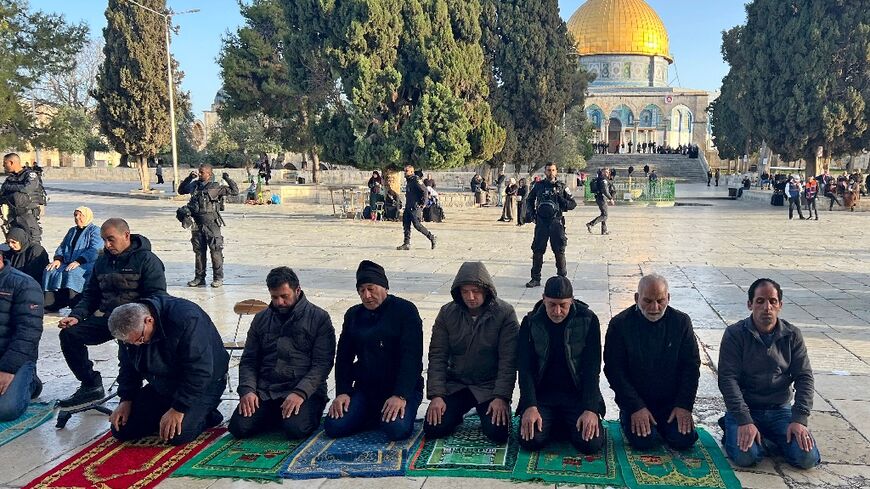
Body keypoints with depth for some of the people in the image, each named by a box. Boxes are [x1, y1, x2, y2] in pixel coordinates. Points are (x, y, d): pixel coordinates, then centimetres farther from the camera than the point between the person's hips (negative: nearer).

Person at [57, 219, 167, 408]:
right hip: (106, 318, 7)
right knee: (69, 334, -11)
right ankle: (90, 385, 4)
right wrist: (76, 316, 3)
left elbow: (157, 295, -11)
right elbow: (90, 295, 23)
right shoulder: (102, 261, 18)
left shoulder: (147, 260, -4)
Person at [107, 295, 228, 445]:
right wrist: (126, 399, -2)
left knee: (177, 435, -27)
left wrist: (178, 409, -29)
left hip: (202, 386, -7)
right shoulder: (129, 327, -9)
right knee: (120, 430, -2)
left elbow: (199, 371, -31)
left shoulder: (186, 319, -32)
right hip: (160, 387, 7)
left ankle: (207, 415, 2)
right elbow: (128, 368, 8)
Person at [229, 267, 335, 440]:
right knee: (239, 427, -18)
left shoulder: (319, 318, -1)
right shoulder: (261, 319, 14)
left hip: (305, 391, -4)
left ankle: (309, 413, 6)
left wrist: (300, 393, -21)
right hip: (265, 391, 4)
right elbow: (249, 361, 13)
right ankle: (275, 416, 12)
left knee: (295, 429, -30)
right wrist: (247, 390, -6)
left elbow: (322, 363, -8)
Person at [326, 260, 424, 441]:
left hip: (402, 388, -5)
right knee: (333, 426, -16)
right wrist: (342, 392, -4)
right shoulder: (353, 315, 12)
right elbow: (343, 357, 12)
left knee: (397, 429, -31)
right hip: (365, 388, 5)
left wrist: (400, 396, -25)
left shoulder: (405, 311, -6)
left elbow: (412, 357, -15)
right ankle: (375, 417, 9)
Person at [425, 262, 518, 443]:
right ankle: (456, 413, 17)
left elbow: (508, 361, -12)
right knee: (433, 428, -16)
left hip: (490, 387, -2)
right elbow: (437, 356, -2)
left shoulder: (505, 313, -10)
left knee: (498, 433, -22)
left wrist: (501, 397, -21)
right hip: (455, 385, 2)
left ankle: (485, 412, 12)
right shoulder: (447, 313, -2)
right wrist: (436, 395, -12)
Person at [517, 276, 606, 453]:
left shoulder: (588, 320, -6)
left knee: (592, 443, -21)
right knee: (531, 440, -22)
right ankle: (555, 424, 11)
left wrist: (590, 410, -19)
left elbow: (592, 369, -8)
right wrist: (530, 407, -20)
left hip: (578, 394, 0)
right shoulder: (531, 322, -3)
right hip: (542, 394, 1)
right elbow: (525, 368, -6)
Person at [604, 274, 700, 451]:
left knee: (684, 440, -15)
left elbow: (691, 366, 1)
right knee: (644, 441, -21)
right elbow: (614, 370, -10)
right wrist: (636, 408, -17)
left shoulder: (681, 322, -3)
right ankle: (627, 417, 11)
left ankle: (660, 423, 16)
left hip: (671, 399, 2)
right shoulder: (620, 324, -11)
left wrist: (684, 405, -9)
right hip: (634, 398, -2)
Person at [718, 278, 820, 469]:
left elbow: (804, 377, -2)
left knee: (808, 458, -16)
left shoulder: (792, 335, 1)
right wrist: (744, 421, -24)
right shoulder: (735, 334, -10)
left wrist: (799, 419, -15)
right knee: (745, 456, -27)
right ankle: (734, 430, 7)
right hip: (744, 409, -3)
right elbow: (728, 379, -15)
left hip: (780, 410, 3)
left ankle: (768, 435, 13)